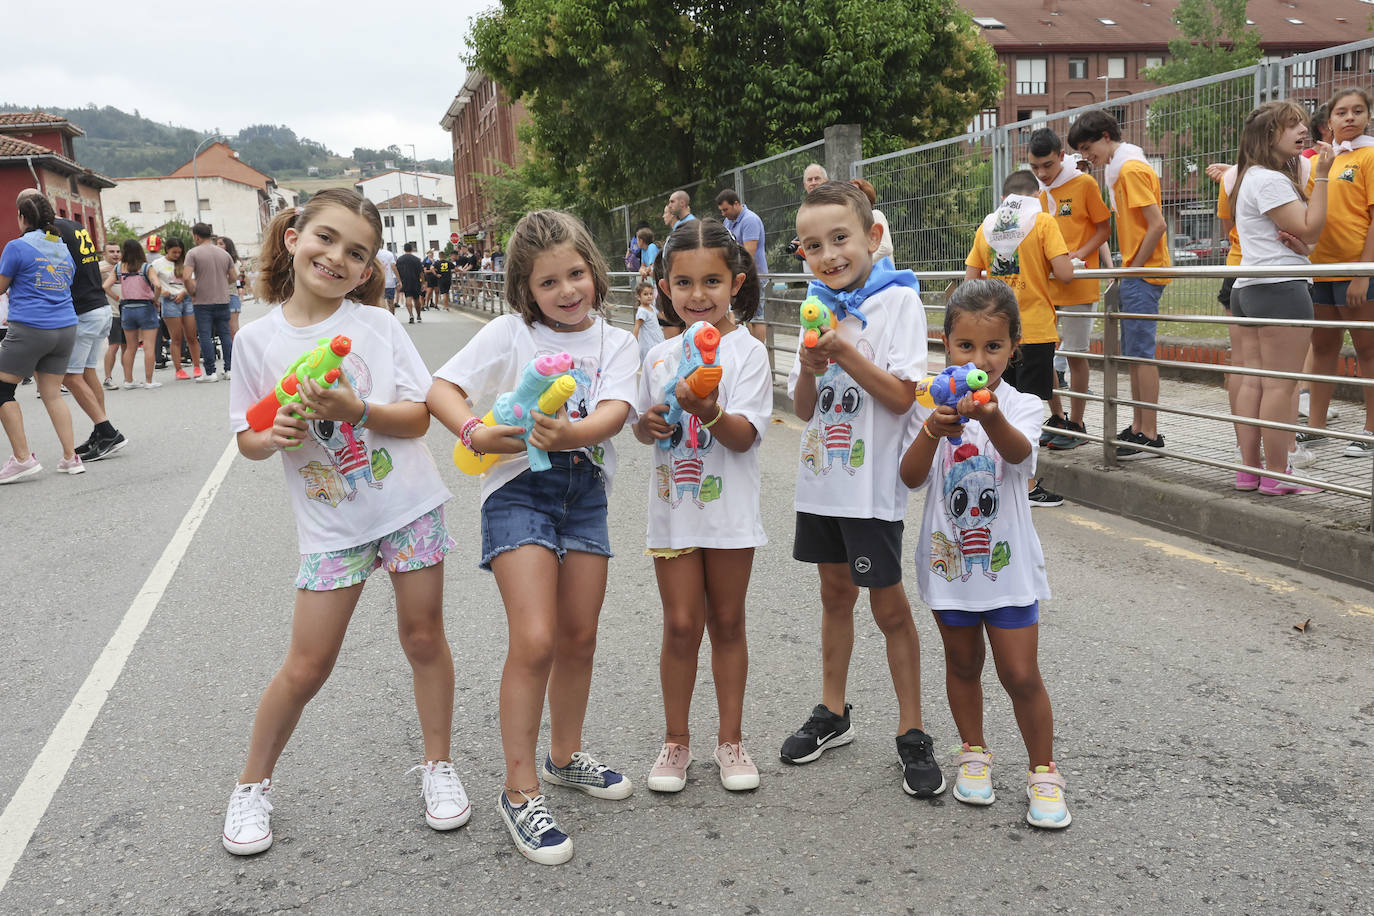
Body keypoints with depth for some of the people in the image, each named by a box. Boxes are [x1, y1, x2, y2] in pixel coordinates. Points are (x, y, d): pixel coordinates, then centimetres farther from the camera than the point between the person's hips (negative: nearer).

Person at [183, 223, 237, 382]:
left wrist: (192, 293, -3)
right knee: (225, 334, 10)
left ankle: (210, 372, -2)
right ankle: (229, 369, 10)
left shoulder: (193, 253, -6)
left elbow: (186, 277, -16)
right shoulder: (224, 253, 9)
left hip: (203, 302, -4)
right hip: (223, 300, 4)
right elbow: (234, 278, 11)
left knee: (205, 336, -1)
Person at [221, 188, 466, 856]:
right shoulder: (259, 339, -1)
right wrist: (275, 435, -17)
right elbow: (248, 441, 5)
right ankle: (253, 784, 27)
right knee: (307, 664, 4)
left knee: (423, 636, 10)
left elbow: (418, 418, -6)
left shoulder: (377, 324, -3)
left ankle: (437, 764, 30)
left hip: (409, 505, 0)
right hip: (330, 523, 0)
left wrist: (355, 410, -23)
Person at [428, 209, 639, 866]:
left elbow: (613, 413, -11)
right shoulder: (510, 332, -3)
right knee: (534, 641, -13)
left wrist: (571, 433, -33)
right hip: (520, 487, -4)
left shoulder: (616, 343, 5)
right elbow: (442, 389, -9)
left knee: (578, 638, 13)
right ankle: (519, 793, 1)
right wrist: (476, 433, -28)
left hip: (585, 490, 4)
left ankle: (565, 757, 36)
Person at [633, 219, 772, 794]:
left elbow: (744, 436, -15)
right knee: (681, 625, 5)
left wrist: (706, 410, -33)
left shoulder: (747, 352, -7)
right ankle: (676, 741, 21)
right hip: (673, 509, 3)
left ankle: (731, 739, 24)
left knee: (727, 622, 10)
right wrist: (648, 423, -8)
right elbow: (643, 428, 15)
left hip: (729, 509, -2)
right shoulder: (659, 357, 6)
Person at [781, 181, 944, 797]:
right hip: (822, 477, 6)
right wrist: (811, 367, -12)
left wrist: (846, 352, -22)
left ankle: (912, 734, 15)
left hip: (872, 484, -6)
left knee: (889, 607, 2)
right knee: (836, 592, 17)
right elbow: (803, 408, 7)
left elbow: (902, 397, -16)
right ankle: (833, 713, 31)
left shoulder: (898, 301, -9)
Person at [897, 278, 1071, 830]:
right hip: (949, 557, 2)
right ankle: (974, 753, 37)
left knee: (1021, 675, 0)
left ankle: (1043, 771, 19)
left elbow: (1017, 451, -32)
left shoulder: (1021, 406, -9)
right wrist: (934, 429, -34)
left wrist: (991, 418, -54)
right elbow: (911, 478, -15)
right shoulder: (934, 406, -5)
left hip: (1007, 562, -2)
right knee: (962, 664, 18)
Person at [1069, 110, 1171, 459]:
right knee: (1133, 354, 11)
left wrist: (1134, 267, -14)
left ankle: (1150, 436, -5)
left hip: (1142, 274, -10)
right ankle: (1138, 428, 17)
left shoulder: (1132, 170, -13)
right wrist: (1126, 268, 14)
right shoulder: (1122, 170, 18)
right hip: (1135, 274, 10)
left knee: (1141, 353, -8)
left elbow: (1157, 225, -19)